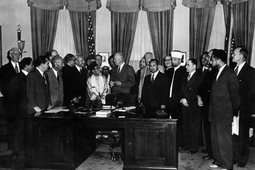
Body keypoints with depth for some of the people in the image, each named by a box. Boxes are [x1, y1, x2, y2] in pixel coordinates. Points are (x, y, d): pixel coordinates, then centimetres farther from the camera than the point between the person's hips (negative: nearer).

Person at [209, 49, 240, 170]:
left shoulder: (230, 74, -11)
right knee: (215, 139, 14)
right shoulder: (217, 73, 14)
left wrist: (234, 112, -3)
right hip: (214, 113, 8)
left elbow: (234, 94, -9)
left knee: (224, 140, -1)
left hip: (224, 114, -8)